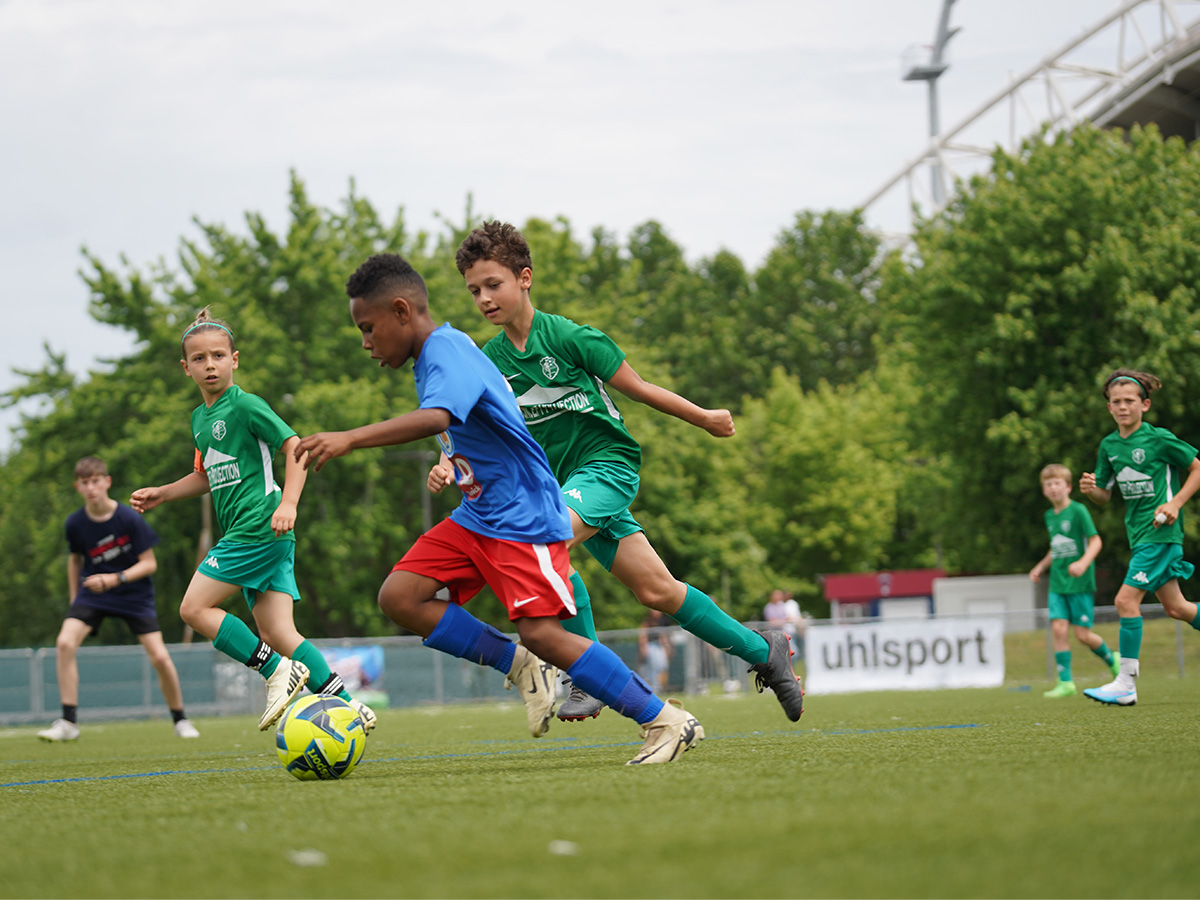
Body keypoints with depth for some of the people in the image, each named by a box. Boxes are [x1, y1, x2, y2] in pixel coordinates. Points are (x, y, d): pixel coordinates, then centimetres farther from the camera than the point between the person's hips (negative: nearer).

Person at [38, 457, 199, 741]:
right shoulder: (75, 523, -8)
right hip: (93, 592, 2)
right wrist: (75, 600, 13)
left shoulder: (129, 519, -17)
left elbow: (149, 563, -12)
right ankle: (68, 722, -13)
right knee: (65, 642, -21)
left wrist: (116, 579, -26)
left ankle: (181, 720, 11)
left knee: (160, 657, -12)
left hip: (134, 593, -2)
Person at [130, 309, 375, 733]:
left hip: (258, 527, -8)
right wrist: (160, 494, 28)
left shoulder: (246, 405, -6)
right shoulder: (199, 418, 20)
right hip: (245, 535, 8)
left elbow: (295, 446, -12)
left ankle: (279, 671, -9)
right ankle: (347, 706, -2)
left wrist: (288, 503, -23)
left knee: (195, 608, -9)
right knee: (278, 633, 1)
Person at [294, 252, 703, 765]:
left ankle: (667, 722, -9)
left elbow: (436, 418, -40)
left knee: (540, 633, -19)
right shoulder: (434, 356, 12)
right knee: (399, 596, -5)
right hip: (477, 517, 10)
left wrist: (350, 439, -47)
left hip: (524, 518, -10)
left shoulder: (447, 352, -19)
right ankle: (520, 667, 2)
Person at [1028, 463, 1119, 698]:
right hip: (1057, 584, 6)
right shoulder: (1050, 516, 13)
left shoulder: (1078, 511, -8)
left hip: (1080, 583, -6)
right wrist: (1041, 567, 18)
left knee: (1082, 634, -5)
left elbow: (1096, 541, -12)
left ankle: (1112, 660, 23)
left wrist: (1083, 563, -26)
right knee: (1058, 628, -9)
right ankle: (1065, 682, -7)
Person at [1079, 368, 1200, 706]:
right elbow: (1104, 497, 14)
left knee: (1126, 599, -15)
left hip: (1160, 532, -7)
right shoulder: (1109, 446, 8)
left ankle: (1126, 684, -12)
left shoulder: (1159, 439, -10)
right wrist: (1091, 489, -9)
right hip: (1138, 534, 7)